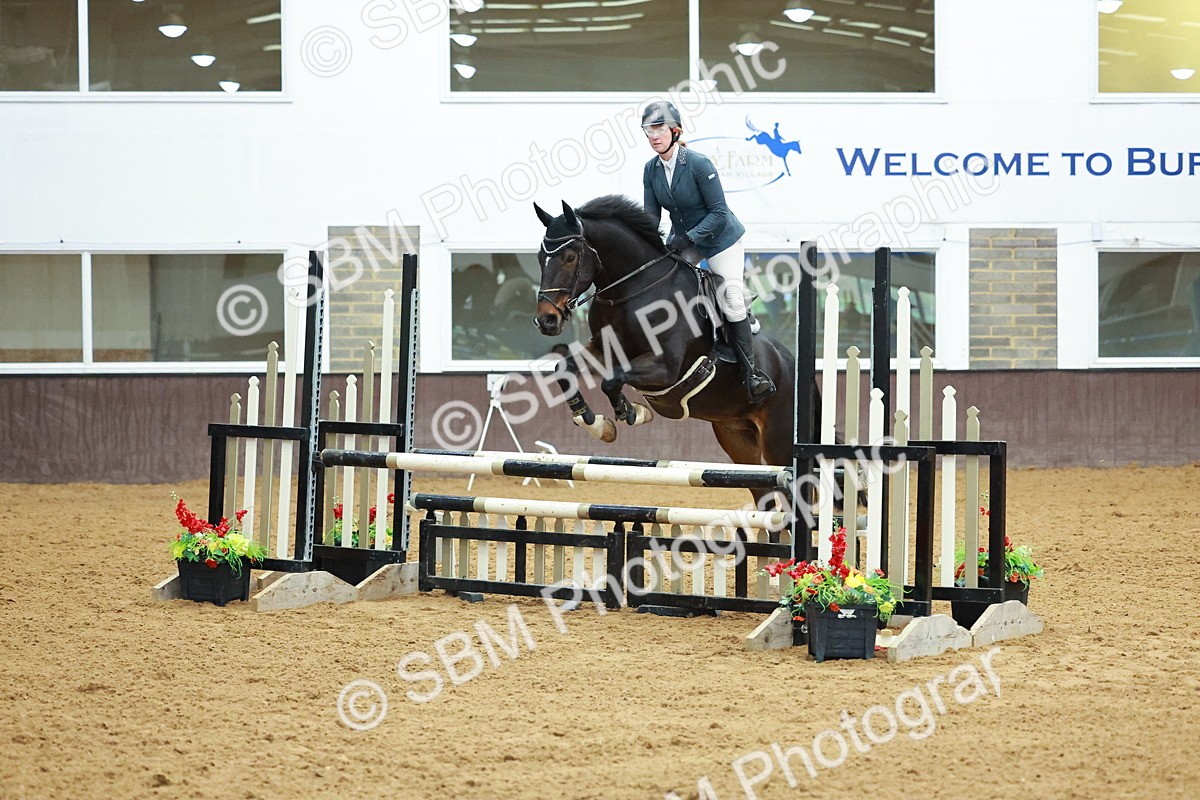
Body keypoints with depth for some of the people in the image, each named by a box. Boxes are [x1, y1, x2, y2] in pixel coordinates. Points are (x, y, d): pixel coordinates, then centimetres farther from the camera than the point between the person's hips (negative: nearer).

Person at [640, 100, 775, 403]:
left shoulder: (699, 164, -26)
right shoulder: (651, 169, -7)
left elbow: (718, 213, -23)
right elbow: (652, 216, -1)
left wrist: (688, 237, -31)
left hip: (719, 239, -6)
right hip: (682, 239, 6)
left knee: (732, 301, -12)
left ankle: (751, 371, -6)